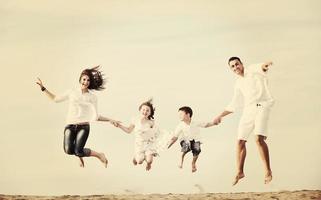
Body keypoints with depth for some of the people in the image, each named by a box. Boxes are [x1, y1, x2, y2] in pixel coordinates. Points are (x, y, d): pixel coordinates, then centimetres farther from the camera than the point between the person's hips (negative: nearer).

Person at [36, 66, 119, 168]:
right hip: (70, 126, 2)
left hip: (83, 126, -1)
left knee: (78, 152, -19)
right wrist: (43, 88, 13)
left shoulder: (92, 97, 6)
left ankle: (99, 155, 10)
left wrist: (110, 120, 0)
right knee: (68, 150, -20)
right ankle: (80, 156, 18)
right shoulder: (72, 92, 9)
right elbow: (55, 99, 18)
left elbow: (96, 117, 9)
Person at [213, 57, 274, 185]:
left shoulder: (252, 70, 2)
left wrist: (265, 65, -47)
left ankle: (268, 171, -12)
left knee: (259, 138, -23)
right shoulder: (238, 84, 20)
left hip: (261, 106, -7)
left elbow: (262, 68, -23)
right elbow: (233, 105, 27)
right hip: (248, 110, 7)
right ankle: (240, 172, 19)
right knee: (240, 141, 3)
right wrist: (220, 116, 24)